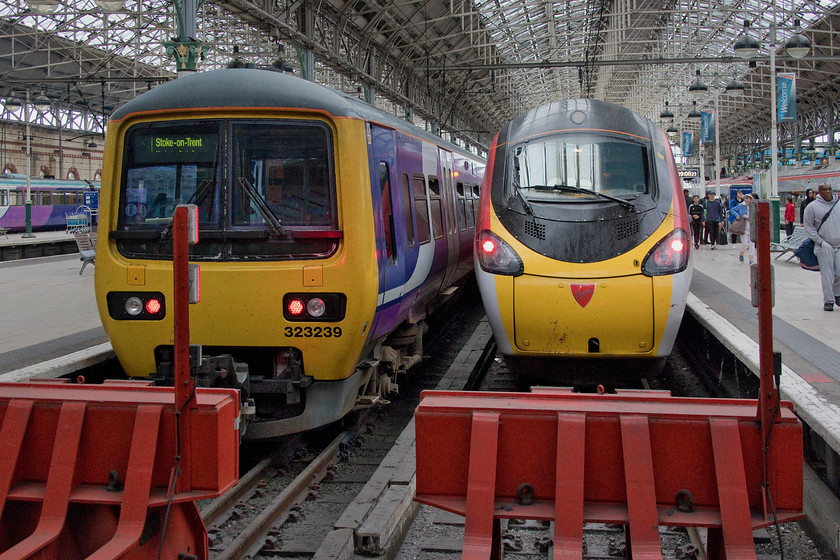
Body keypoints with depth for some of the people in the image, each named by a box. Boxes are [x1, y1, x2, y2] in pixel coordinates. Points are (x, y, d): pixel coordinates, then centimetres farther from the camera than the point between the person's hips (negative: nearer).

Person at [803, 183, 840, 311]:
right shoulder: (812, 207, 0)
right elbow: (808, 226, 0)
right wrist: (819, 241, -9)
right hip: (824, 246, -3)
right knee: (827, 274, -6)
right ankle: (828, 300, 2)